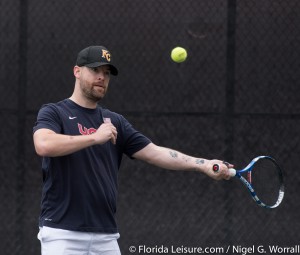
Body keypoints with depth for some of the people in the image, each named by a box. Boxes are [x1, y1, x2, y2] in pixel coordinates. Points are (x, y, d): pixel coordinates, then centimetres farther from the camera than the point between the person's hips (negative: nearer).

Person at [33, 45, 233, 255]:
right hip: (62, 234, -5)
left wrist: (202, 164, -7)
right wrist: (94, 137, -24)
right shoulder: (54, 113, 0)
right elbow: (43, 145, -21)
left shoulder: (115, 122, 15)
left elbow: (155, 153, 6)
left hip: (106, 236, 6)